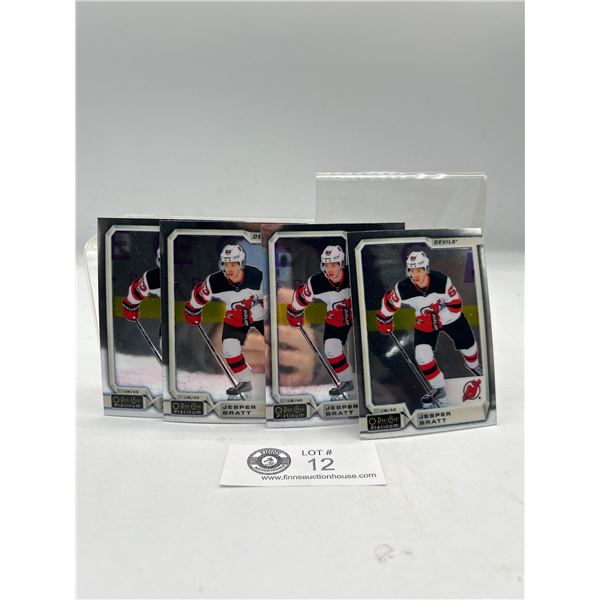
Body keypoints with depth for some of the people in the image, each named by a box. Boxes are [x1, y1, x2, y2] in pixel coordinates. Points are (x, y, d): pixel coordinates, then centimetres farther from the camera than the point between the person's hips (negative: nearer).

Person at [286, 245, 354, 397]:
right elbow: (299, 299, -6)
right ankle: (347, 382, 15)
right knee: (331, 349, -6)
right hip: (335, 319, 2)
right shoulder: (315, 283, -24)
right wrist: (295, 318, 6)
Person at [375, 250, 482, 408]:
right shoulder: (403, 288, -31)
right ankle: (439, 390, 5)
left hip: (449, 316, 0)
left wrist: (435, 321, -28)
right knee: (422, 355, -16)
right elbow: (389, 303, -12)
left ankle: (473, 365, 56)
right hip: (424, 322, 0)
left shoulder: (442, 281, -34)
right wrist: (384, 320, -2)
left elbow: (456, 306, -23)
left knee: (467, 345, 18)